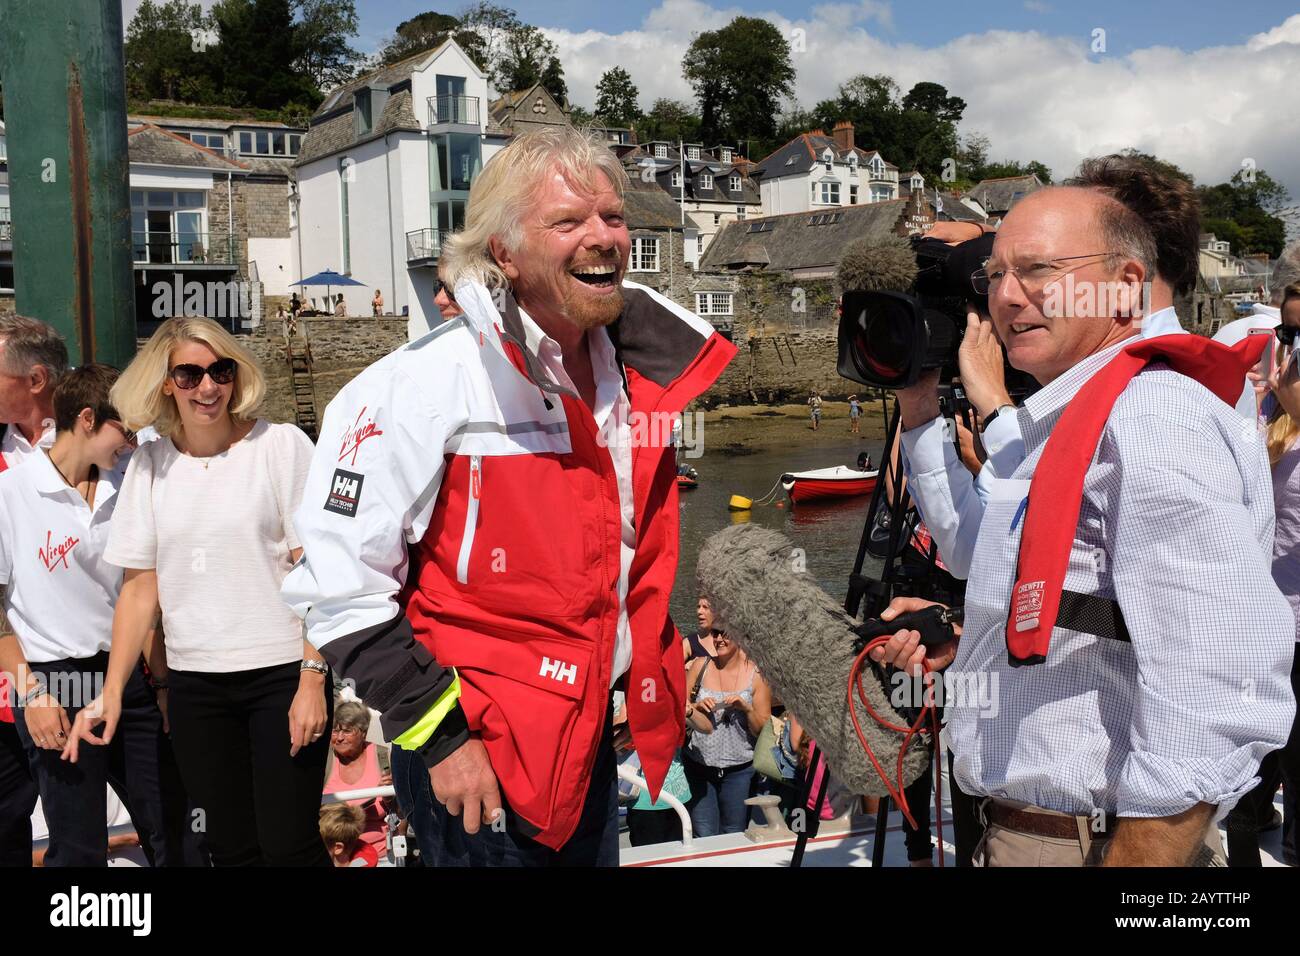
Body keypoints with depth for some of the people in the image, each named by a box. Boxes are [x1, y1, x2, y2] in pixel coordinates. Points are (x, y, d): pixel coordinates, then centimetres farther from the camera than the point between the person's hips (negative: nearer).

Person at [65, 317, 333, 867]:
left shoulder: (280, 446, -4)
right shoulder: (149, 465, 7)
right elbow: (139, 588, 8)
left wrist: (313, 679, -13)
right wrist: (112, 692, 0)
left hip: (280, 671, -4)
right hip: (193, 682, 4)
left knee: (288, 847, -4)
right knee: (231, 848, 9)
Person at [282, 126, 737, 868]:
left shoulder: (638, 375, 2)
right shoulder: (428, 385, -18)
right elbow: (338, 582, -18)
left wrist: (658, 684, 15)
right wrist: (440, 733, -17)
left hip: (592, 739, 7)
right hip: (475, 761, -6)